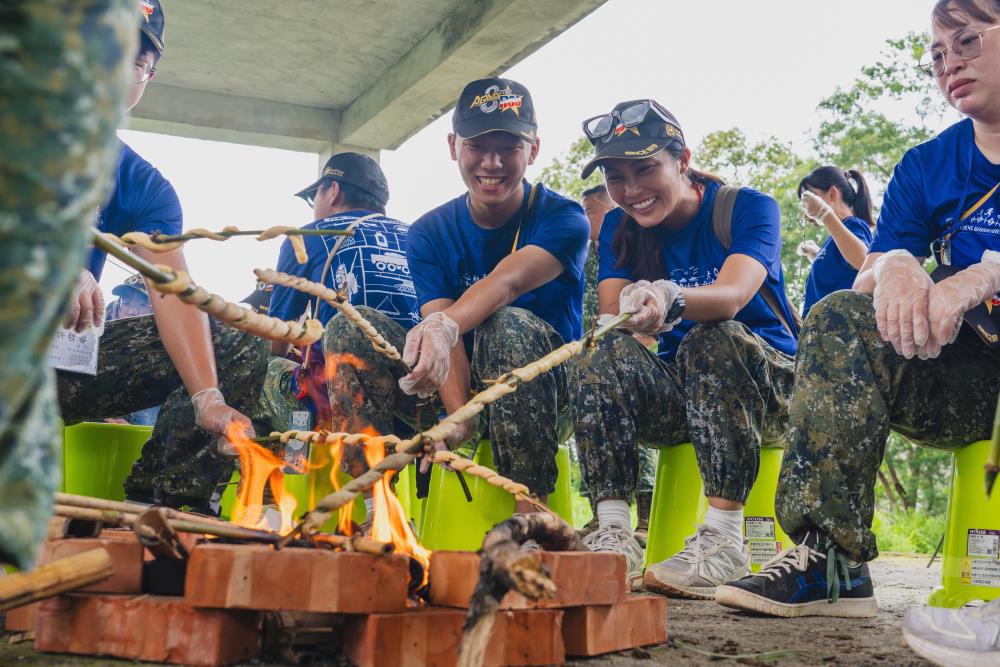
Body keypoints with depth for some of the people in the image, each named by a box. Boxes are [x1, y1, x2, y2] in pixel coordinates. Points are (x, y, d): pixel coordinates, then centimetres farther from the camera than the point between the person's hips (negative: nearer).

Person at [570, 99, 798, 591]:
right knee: (606, 357, -27)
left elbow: (732, 296, -29)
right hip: (679, 395, 3)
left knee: (713, 339, -36)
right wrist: (631, 316, -30)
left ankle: (722, 538, -39)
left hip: (770, 382, -3)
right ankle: (613, 536, -33)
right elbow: (610, 318, -8)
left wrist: (669, 299, -49)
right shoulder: (619, 229, 6)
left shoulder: (747, 208, -8)